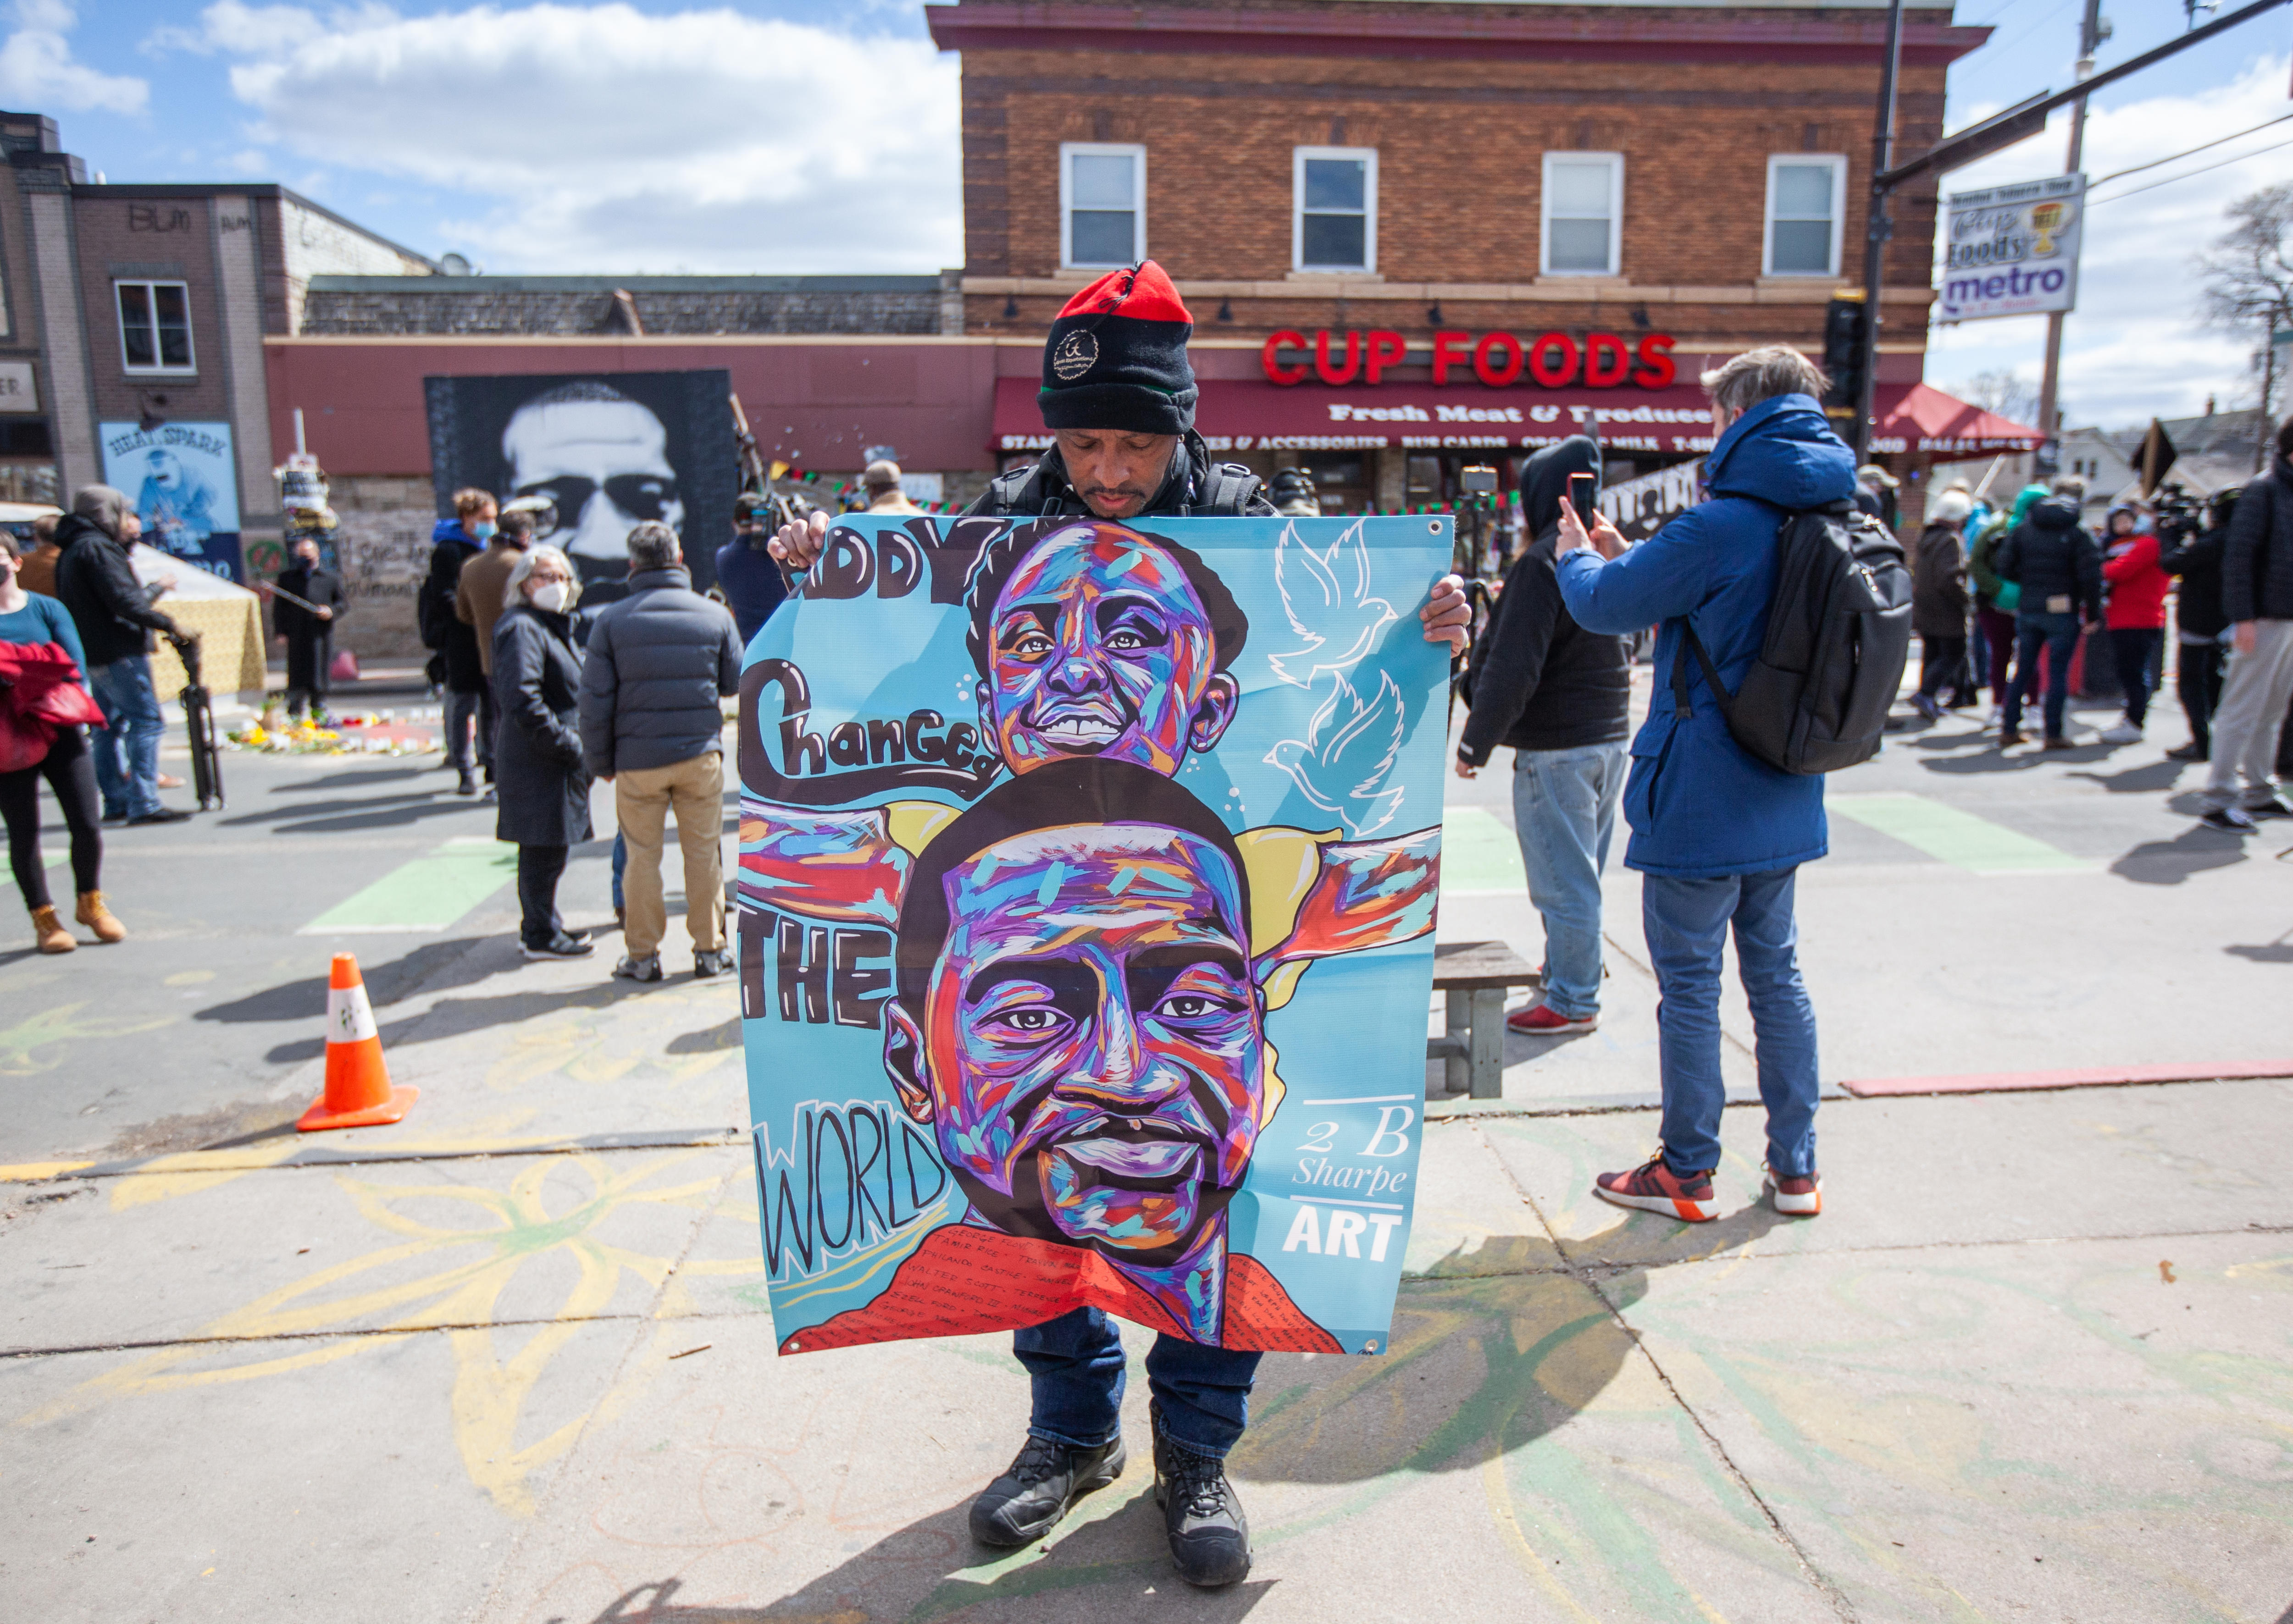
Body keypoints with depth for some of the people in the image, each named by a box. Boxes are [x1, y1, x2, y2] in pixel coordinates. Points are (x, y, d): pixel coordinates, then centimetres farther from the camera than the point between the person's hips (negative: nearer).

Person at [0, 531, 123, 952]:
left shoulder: (47, 609, 3)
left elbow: (76, 668, -2)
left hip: (60, 731, 1)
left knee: (86, 823, -1)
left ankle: (91, 902, 22)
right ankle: (43, 917, 18)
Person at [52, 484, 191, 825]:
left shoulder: (72, 551, 18)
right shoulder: (96, 548, -13)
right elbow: (123, 599, -22)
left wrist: (127, 541, 19)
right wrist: (168, 624, -20)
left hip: (92, 654, 11)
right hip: (118, 652, -11)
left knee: (110, 725, 15)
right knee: (146, 720, -11)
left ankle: (116, 803, 21)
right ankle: (143, 805, -15)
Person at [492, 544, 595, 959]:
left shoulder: (553, 626, 18)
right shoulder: (522, 629, -15)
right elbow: (521, 702, -25)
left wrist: (574, 743, 15)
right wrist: (569, 745, -21)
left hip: (554, 760, 10)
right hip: (537, 762, -10)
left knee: (546, 848, 18)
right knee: (544, 848, -3)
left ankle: (540, 925, 29)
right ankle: (541, 936, 7)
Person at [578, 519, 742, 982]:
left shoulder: (611, 620, -4)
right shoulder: (715, 615, -1)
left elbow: (595, 699, -3)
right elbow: (733, 682, 8)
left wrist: (599, 761, 6)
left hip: (638, 758, -1)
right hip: (701, 753, 1)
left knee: (641, 857, 9)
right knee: (704, 853, 10)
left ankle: (642, 954, 17)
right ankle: (710, 950, 16)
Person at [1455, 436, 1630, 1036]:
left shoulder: (1543, 561, -16)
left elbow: (1512, 667, -19)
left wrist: (1476, 743, -12)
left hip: (1557, 748, -9)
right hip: (1611, 737, 9)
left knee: (1562, 879, -1)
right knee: (1583, 871, 19)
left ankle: (1572, 1001, 6)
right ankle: (1572, 973, 32)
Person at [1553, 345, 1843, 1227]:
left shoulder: (1720, 527, -20)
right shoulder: (1833, 521, 6)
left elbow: (1608, 605, -10)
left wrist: (1577, 556, 10)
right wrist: (1627, 556, 16)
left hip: (1700, 799, -8)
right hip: (1784, 798, 8)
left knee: (1688, 982, 4)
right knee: (1776, 973, 16)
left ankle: (1687, 1173, 17)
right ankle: (1795, 1168, 26)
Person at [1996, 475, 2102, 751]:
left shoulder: (2024, 528, 3)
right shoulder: (2079, 532, -9)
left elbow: (2004, 567, 1)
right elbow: (2091, 577, -14)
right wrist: (2093, 614, -5)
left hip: (2028, 611, 4)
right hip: (2063, 614, -4)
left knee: (2022, 671, 12)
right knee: (2058, 674, 3)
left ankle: (2009, 730, 13)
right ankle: (2053, 735, 5)